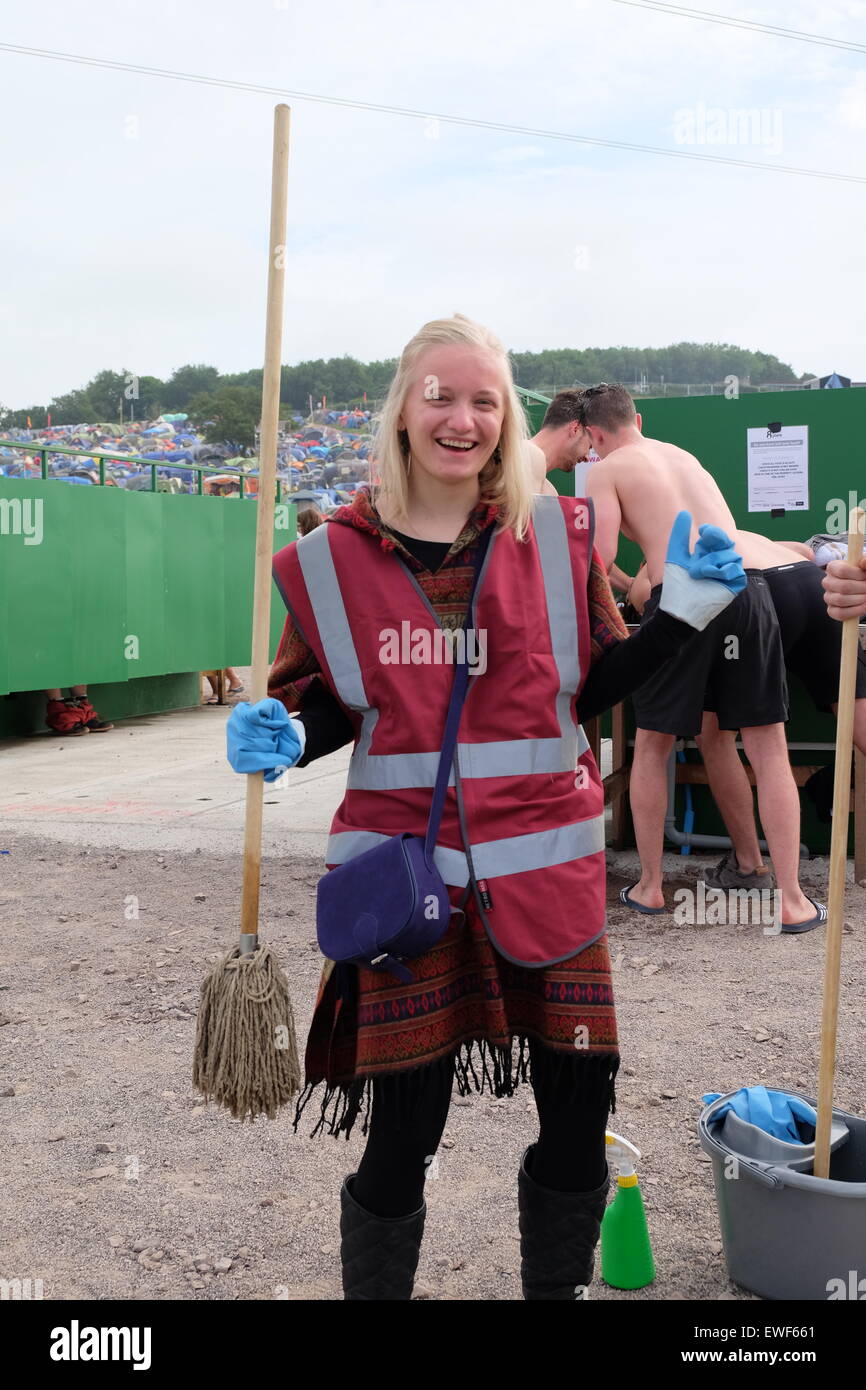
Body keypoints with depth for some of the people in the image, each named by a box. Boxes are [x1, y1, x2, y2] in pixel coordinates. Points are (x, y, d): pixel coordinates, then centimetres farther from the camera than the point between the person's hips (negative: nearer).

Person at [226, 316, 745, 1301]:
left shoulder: (558, 535, 5)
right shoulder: (332, 559, 1)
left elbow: (591, 686, 10)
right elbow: (326, 706, 9)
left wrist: (684, 609, -1)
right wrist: (280, 736, -12)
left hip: (547, 867, 2)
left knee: (580, 1114, 10)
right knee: (401, 1136, 5)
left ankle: (556, 1288, 36)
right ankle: (375, 1290, 31)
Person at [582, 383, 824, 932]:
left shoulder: (607, 470, 10)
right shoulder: (682, 455, 27)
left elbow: (601, 559, -1)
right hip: (748, 583, 4)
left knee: (653, 746, 15)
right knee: (769, 748, 8)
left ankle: (650, 886, 22)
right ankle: (792, 900, 7)